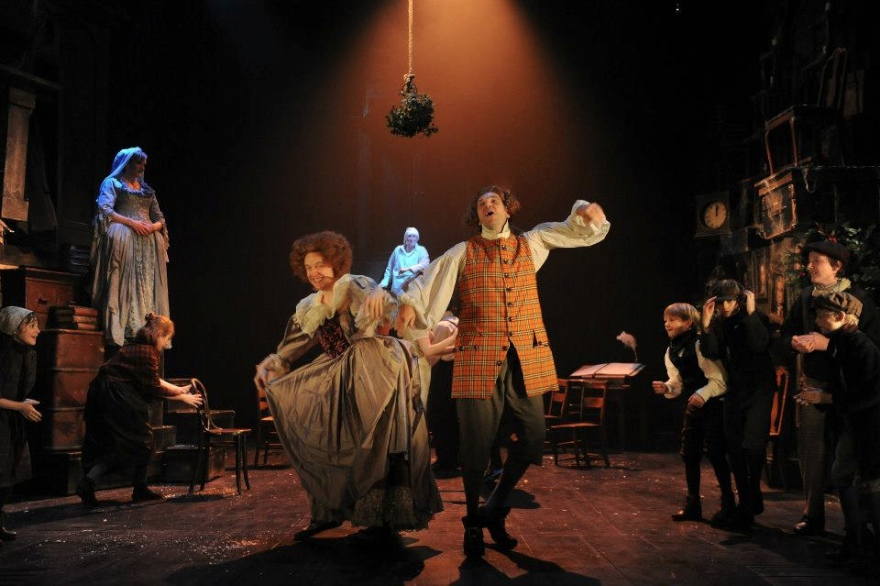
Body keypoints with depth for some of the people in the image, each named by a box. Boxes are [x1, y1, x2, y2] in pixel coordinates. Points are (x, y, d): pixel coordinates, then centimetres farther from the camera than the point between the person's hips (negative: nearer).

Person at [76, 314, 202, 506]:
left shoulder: (135, 347, 15)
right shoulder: (146, 352, -15)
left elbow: (154, 380, 21)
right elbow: (153, 388, -12)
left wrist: (180, 389, 22)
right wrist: (183, 397, -3)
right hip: (116, 398, -9)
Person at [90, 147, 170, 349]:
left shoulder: (147, 189, 28)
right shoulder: (112, 183, 13)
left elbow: (160, 219, 22)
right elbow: (105, 210, -4)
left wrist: (152, 227, -2)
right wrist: (131, 222, -15)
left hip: (149, 240, 5)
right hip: (125, 237, -5)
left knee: (148, 283, -10)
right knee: (125, 273, -28)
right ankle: (122, 329, -32)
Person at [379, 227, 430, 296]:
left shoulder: (421, 250, 5)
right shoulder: (398, 249, 13)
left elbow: (424, 264, -13)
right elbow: (390, 268, 19)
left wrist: (408, 269, -22)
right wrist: (384, 282, 12)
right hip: (397, 286, 3)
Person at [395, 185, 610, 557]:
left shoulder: (531, 244, 16)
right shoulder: (463, 254, 9)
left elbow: (575, 230, 16)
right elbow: (429, 284, -3)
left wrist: (588, 214, -6)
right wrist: (410, 303, -23)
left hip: (527, 357, 3)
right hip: (479, 358, -2)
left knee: (533, 436, 2)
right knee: (476, 440, -1)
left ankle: (494, 508, 25)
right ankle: (473, 522, 20)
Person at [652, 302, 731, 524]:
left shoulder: (700, 345, -20)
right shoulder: (671, 351, 4)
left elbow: (719, 379, -20)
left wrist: (702, 394, -34)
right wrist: (666, 388, -12)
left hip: (713, 406, -8)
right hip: (692, 407, 8)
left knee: (715, 454, -4)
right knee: (689, 454, 9)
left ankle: (728, 503, 13)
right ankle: (693, 505, 19)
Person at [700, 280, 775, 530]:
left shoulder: (757, 319, -8)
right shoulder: (719, 322, 3)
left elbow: (760, 345, -26)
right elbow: (710, 353, -9)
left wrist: (751, 313, -25)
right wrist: (706, 323, -18)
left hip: (758, 390, -5)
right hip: (734, 391, 5)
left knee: (753, 444, -16)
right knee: (734, 449, 8)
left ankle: (753, 496, 7)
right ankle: (745, 504, 22)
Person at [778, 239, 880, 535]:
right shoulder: (805, 296, 8)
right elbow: (786, 333, 13)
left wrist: (827, 342, -22)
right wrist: (796, 342, -10)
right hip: (811, 384, 4)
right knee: (811, 452, 6)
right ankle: (812, 516, 18)